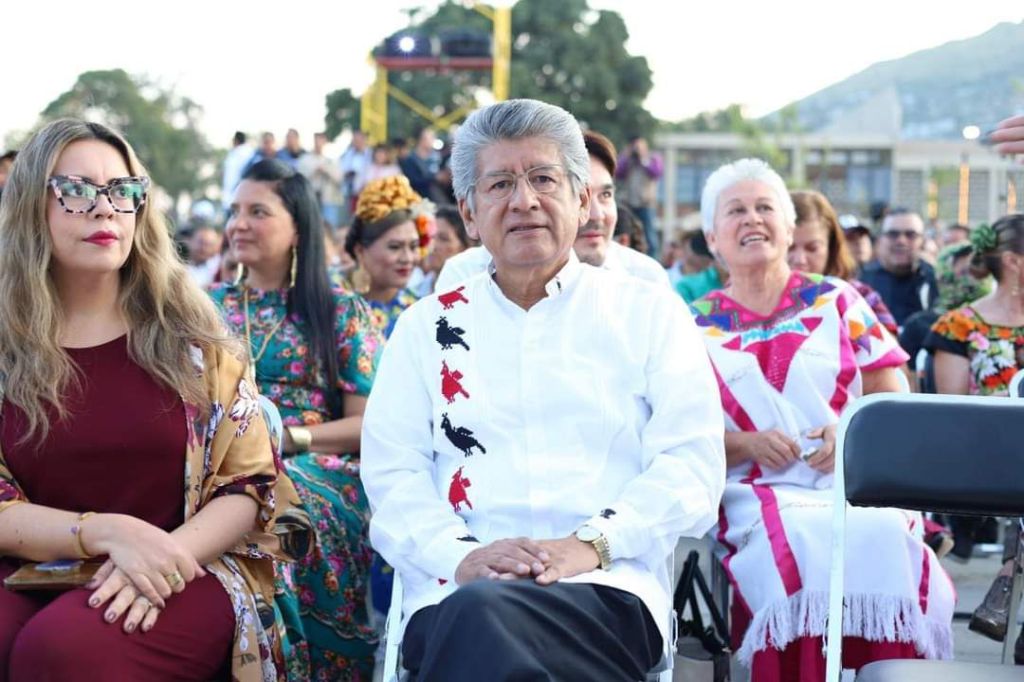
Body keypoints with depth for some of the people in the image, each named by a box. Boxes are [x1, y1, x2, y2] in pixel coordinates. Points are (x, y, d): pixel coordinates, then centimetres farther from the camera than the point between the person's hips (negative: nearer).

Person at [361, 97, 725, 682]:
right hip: (455, 594, 2)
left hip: (608, 590, -2)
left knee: (481, 615, -36)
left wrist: (591, 543, -13)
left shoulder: (649, 313, 14)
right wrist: (460, 555, -11)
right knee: (467, 619, -36)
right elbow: (392, 472, 10)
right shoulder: (428, 326, 19)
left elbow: (692, 464, 3)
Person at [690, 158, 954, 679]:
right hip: (757, 494, -1)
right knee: (801, 543, -35)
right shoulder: (695, 327, 13)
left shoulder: (837, 302, 15)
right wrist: (746, 444, -11)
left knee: (886, 535, -33)